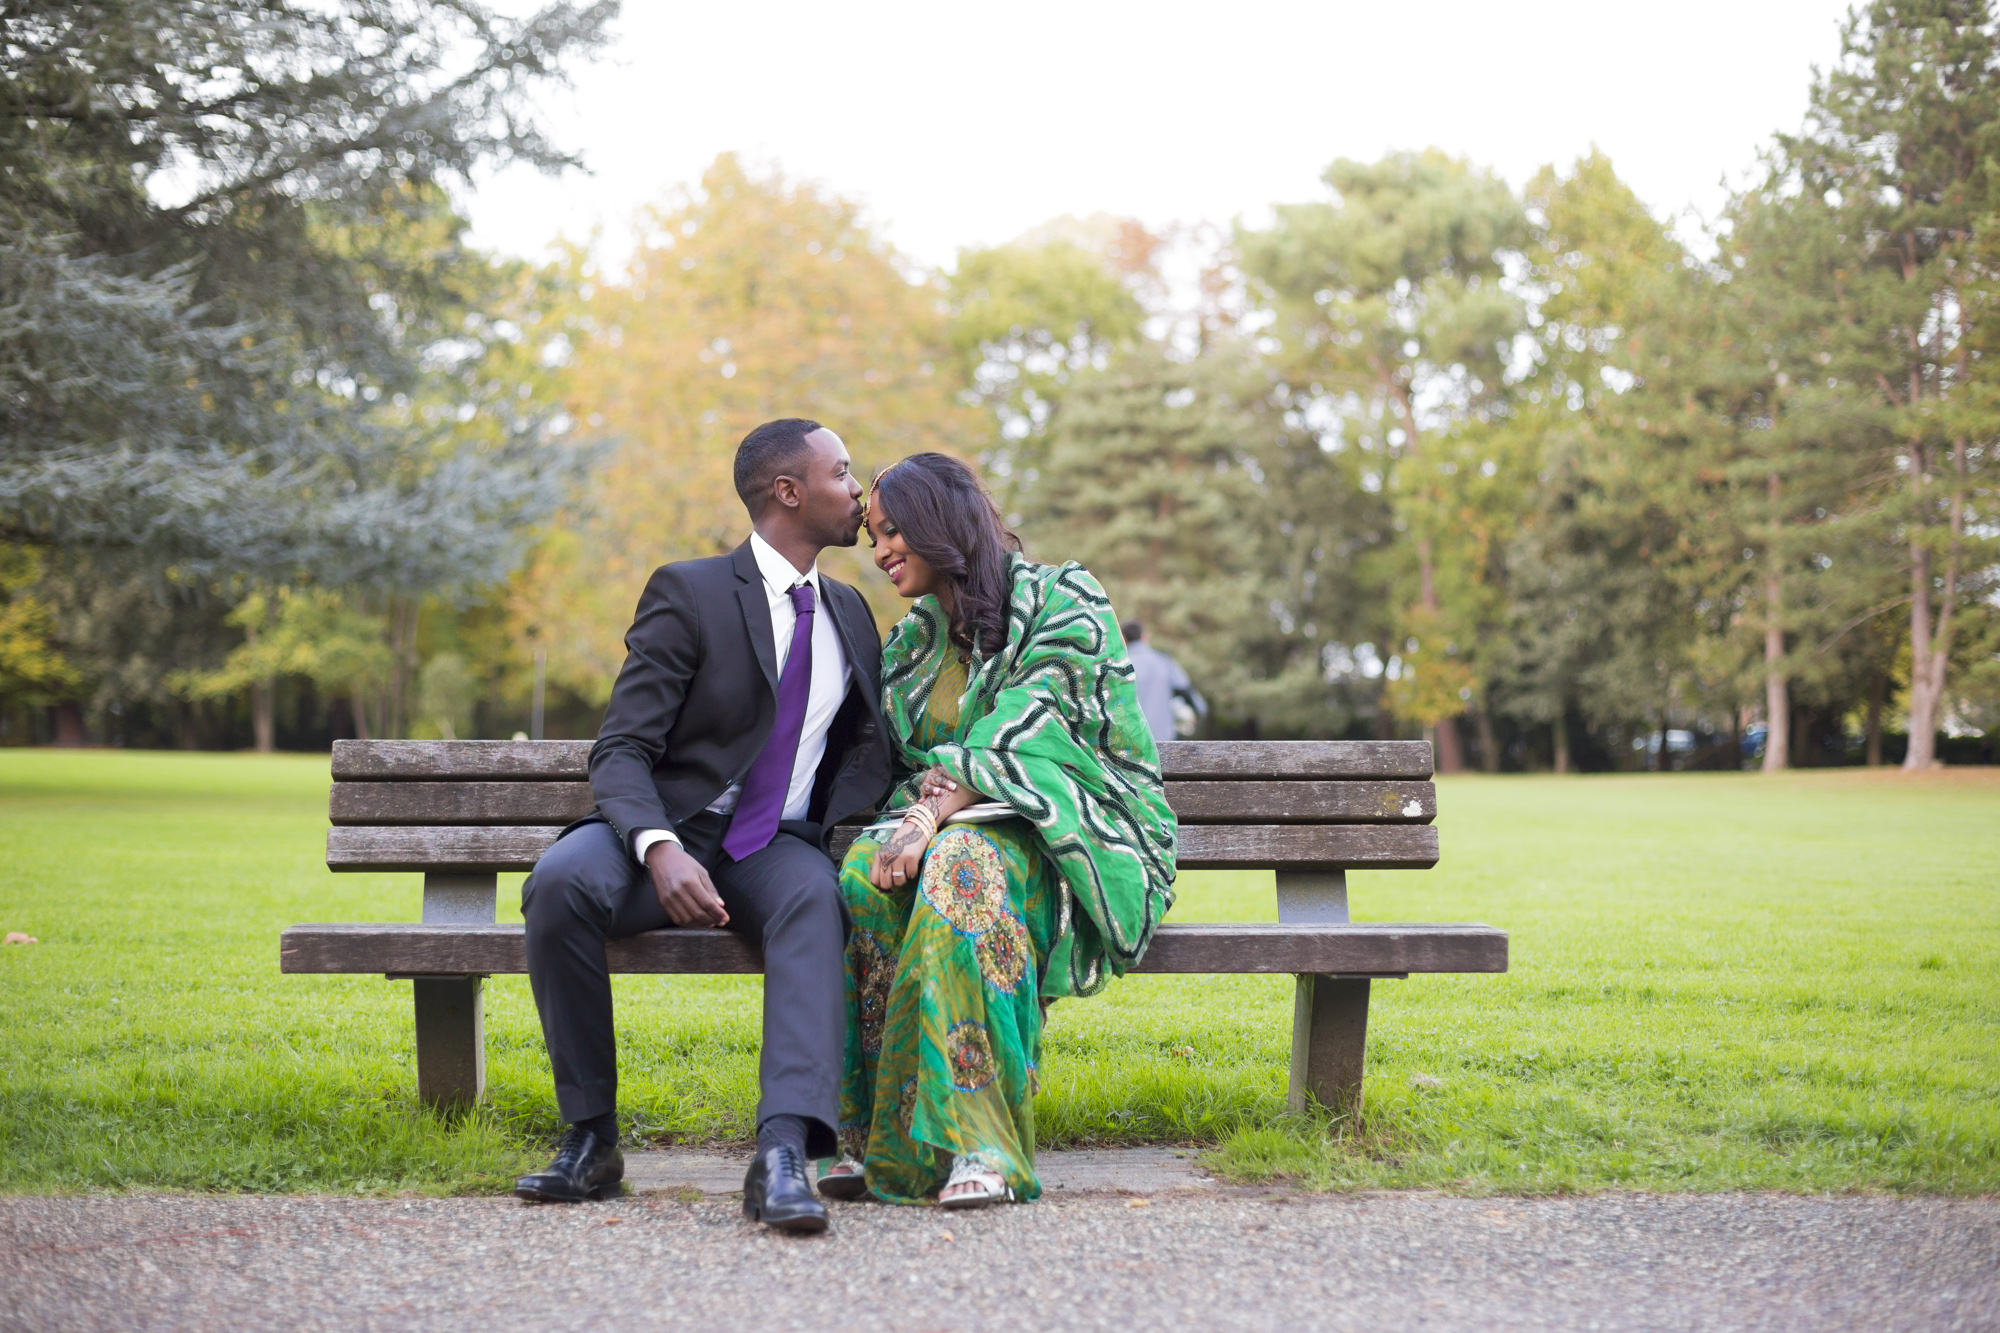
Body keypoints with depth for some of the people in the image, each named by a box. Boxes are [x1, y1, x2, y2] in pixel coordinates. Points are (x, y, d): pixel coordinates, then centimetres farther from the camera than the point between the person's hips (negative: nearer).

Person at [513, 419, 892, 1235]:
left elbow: (867, 748, 20)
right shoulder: (689, 593, -4)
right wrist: (661, 851, -30)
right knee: (560, 883, -34)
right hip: (671, 835, -2)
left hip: (779, 848, 3)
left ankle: (783, 1153, -48)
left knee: (816, 899, -35)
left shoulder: (850, 615, 14)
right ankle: (590, 1138, -20)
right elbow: (621, 751, -10)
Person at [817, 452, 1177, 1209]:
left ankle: (979, 1144, -41)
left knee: (963, 863, -39)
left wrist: (935, 813, -29)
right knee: (867, 871, -30)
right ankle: (874, 1138, -32)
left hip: (1079, 839, -5)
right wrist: (926, 801, -11)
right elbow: (902, 767, 14)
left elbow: (1024, 736, -17)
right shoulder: (912, 643, 18)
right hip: (956, 825, 5)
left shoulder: (1063, 606, -3)